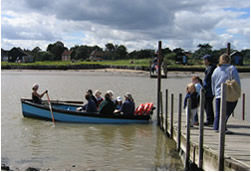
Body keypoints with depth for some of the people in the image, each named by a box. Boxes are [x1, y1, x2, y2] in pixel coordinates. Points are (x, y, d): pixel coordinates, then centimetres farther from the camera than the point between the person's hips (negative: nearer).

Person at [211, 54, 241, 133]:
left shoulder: (216, 70, 11)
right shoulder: (232, 68, -4)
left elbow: (213, 84, 18)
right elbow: (237, 82, -6)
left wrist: (215, 93, 26)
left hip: (218, 95, 5)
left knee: (218, 113, 11)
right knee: (227, 113, -2)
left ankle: (216, 127, 10)